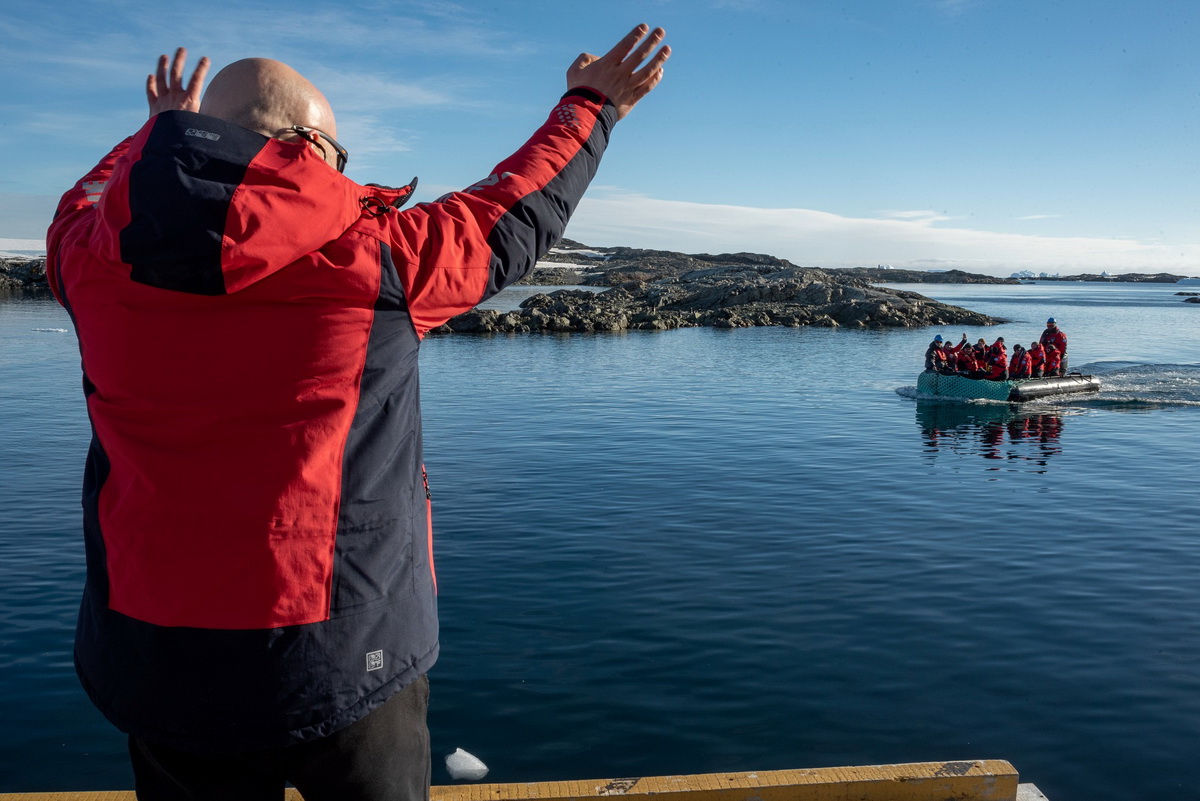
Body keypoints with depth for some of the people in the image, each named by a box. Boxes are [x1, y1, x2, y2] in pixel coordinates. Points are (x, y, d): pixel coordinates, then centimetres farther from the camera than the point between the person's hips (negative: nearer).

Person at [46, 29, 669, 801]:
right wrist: (590, 106, 17)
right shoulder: (370, 257, -14)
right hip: (347, 656, -3)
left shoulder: (97, 260, -4)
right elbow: (516, 215, 1)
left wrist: (165, 130, 39)